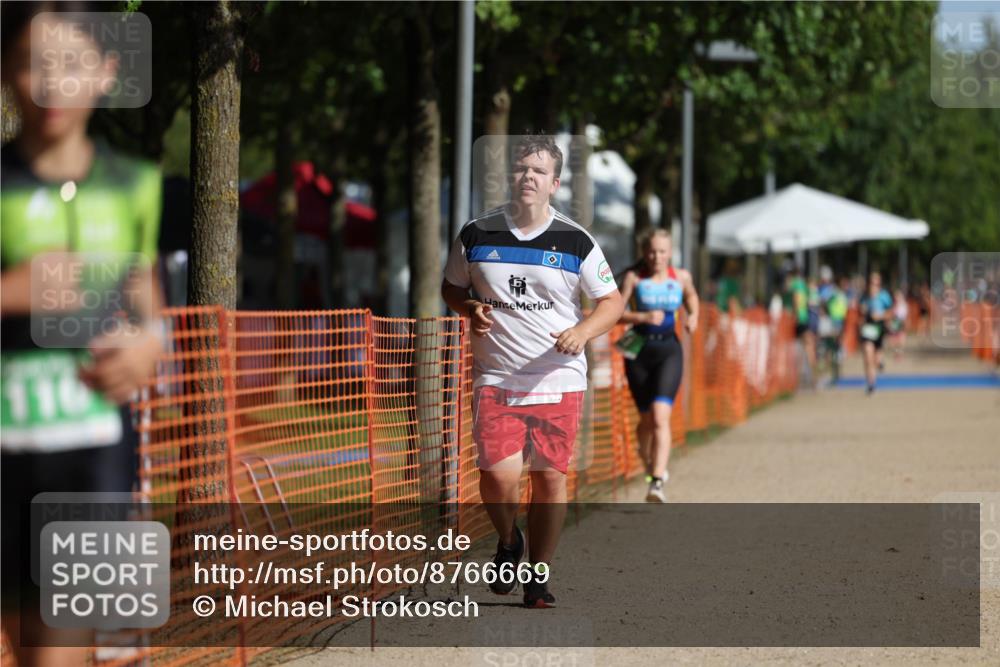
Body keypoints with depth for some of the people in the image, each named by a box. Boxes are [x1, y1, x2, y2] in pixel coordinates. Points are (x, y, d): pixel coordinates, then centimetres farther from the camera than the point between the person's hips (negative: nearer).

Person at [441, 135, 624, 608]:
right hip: (495, 377, 0)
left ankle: (538, 577, 18)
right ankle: (507, 543, 18)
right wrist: (471, 311, -5)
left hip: (559, 380, 0)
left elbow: (612, 301, 5)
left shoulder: (575, 242, 0)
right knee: (499, 473, -14)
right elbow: (451, 288, 16)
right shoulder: (476, 235, 2)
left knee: (551, 477, 2)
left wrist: (582, 331, -14)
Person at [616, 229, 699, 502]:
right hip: (638, 351, 0)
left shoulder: (681, 277, 2)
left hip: (668, 350, 0)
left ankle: (657, 483, -23)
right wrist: (643, 317, -24)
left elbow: (691, 296, 25)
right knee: (646, 418, 11)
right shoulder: (634, 278, -5)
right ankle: (647, 458, 44)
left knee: (660, 416, -17)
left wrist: (693, 316, 6)